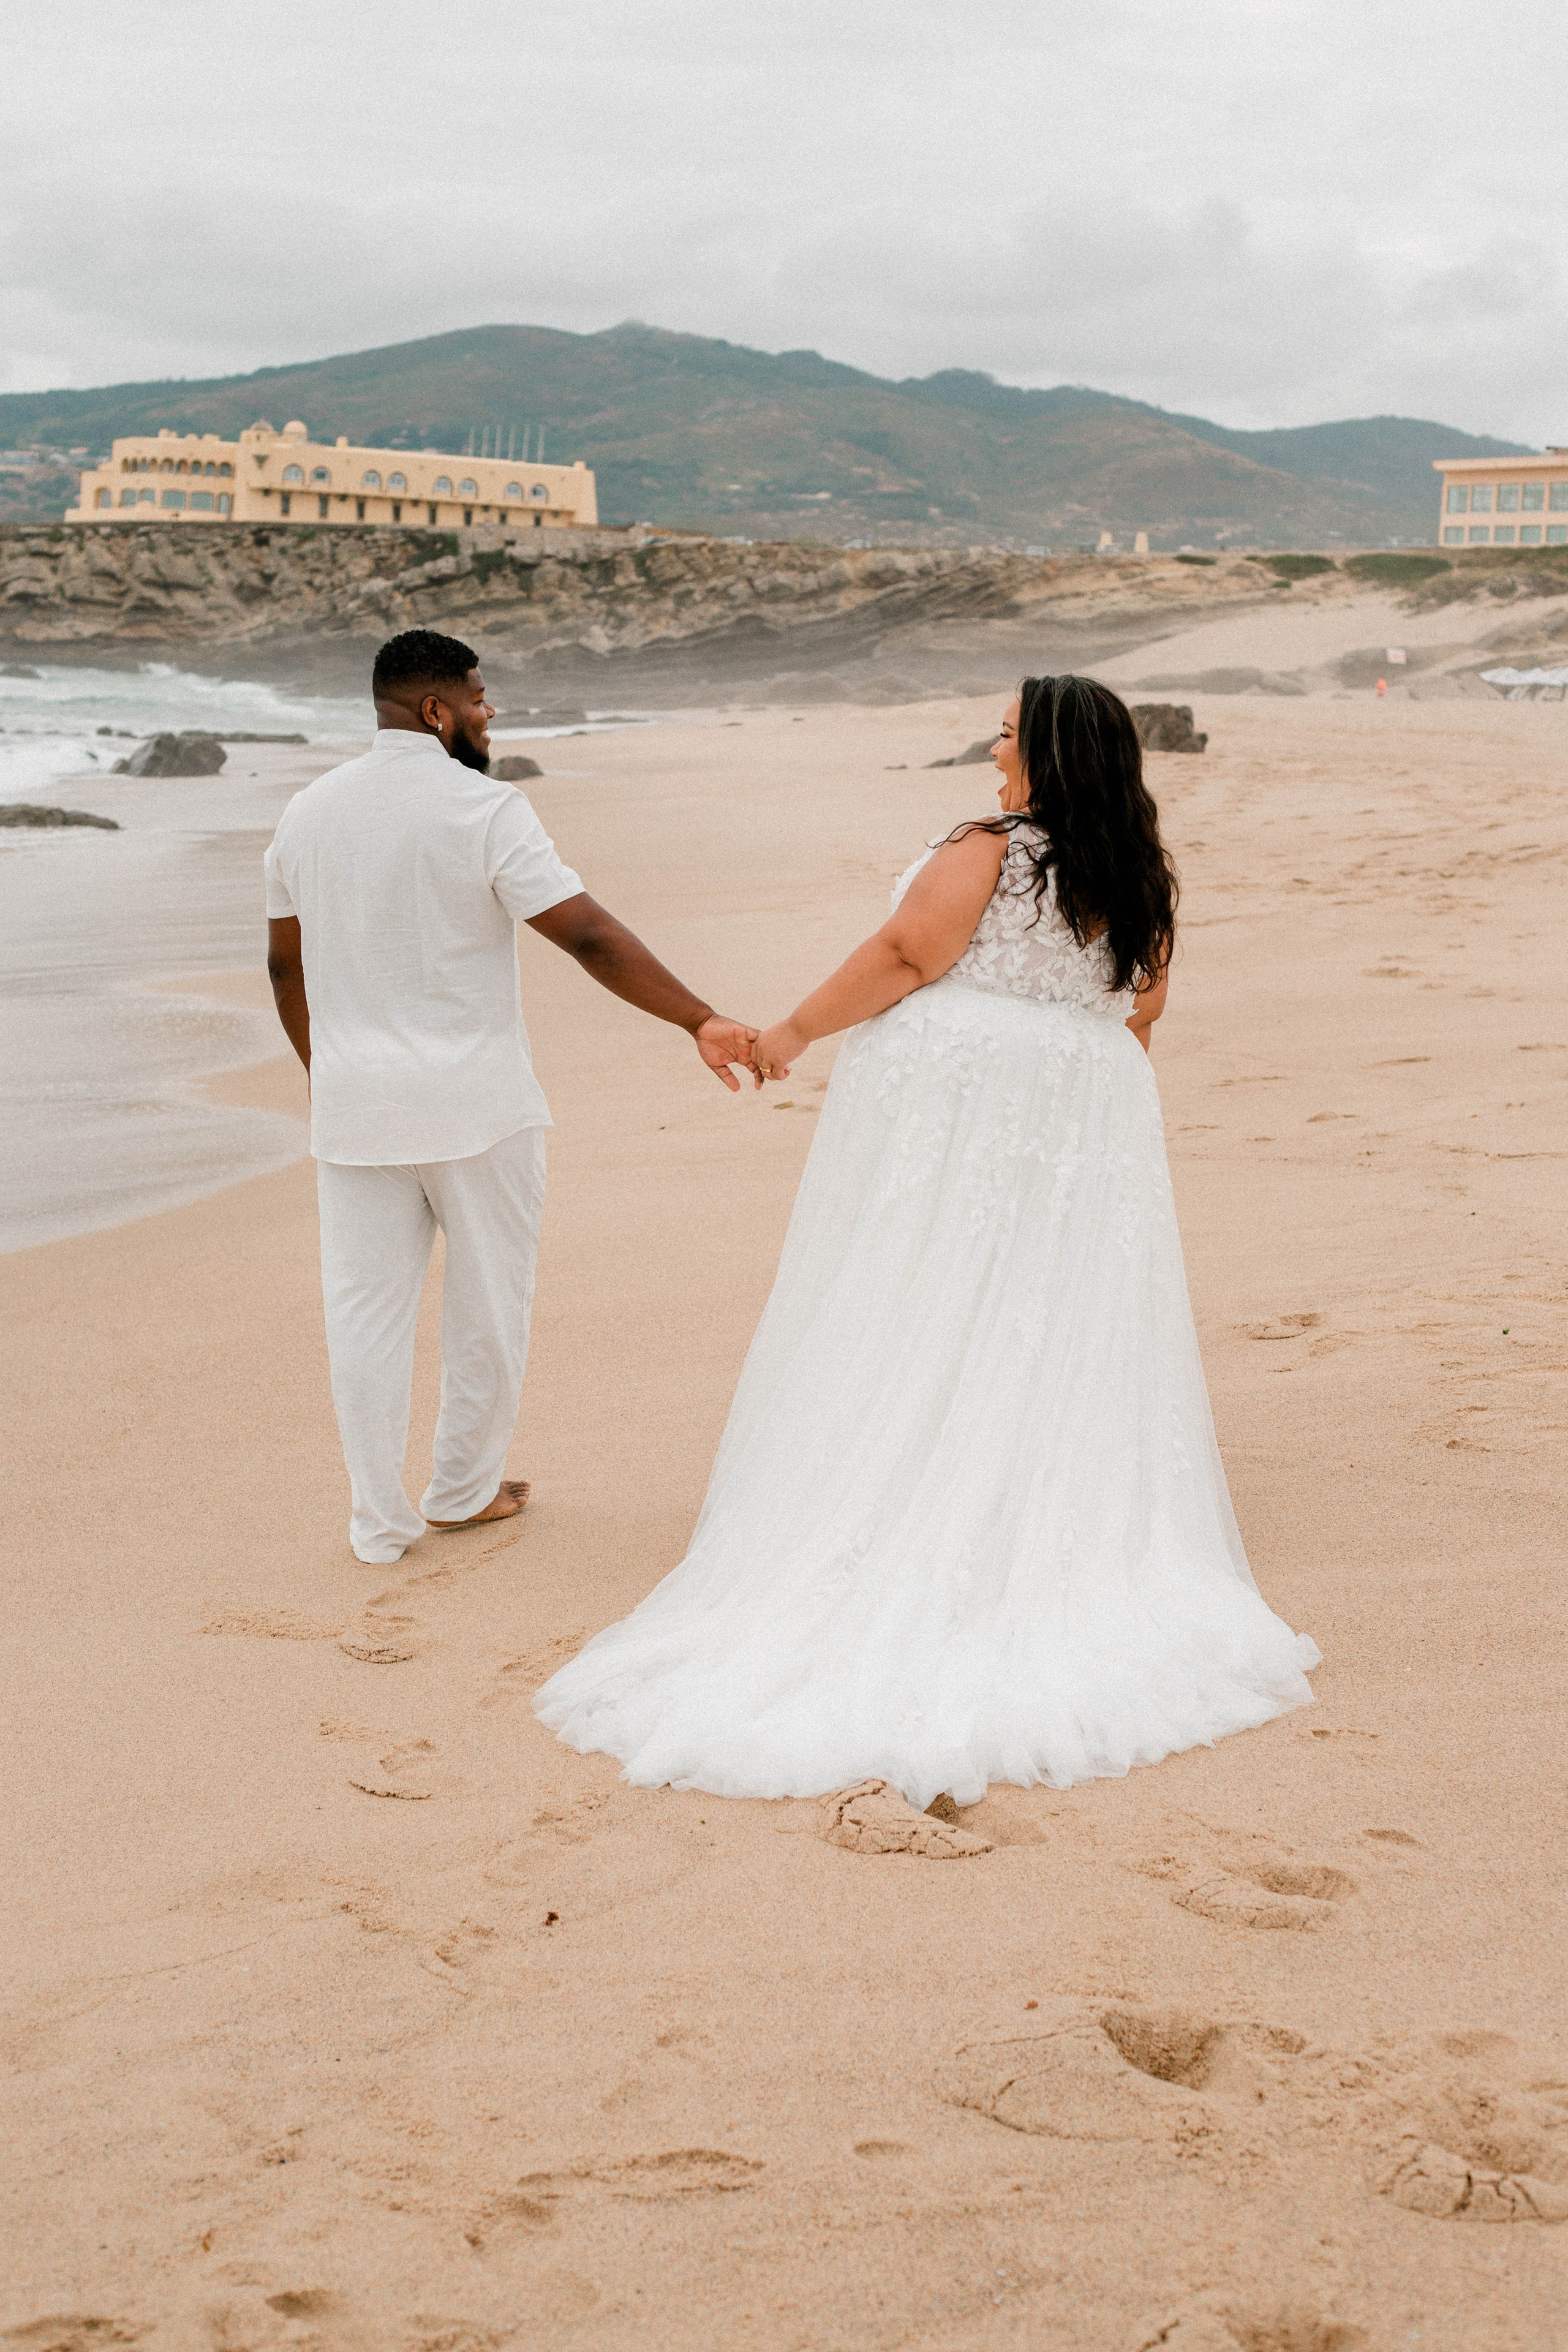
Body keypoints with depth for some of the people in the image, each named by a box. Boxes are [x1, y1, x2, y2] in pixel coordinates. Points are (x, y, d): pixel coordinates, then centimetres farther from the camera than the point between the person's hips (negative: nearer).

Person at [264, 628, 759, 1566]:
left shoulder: (308, 812, 5)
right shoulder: (486, 809, -12)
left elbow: (286, 963, 13)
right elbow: (590, 935, -19)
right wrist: (702, 1021, -18)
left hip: (355, 1104, 5)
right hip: (474, 1102, -4)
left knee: (368, 1309, 9)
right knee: (488, 1301, 13)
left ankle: (380, 1520, 14)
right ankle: (465, 1490, 26)